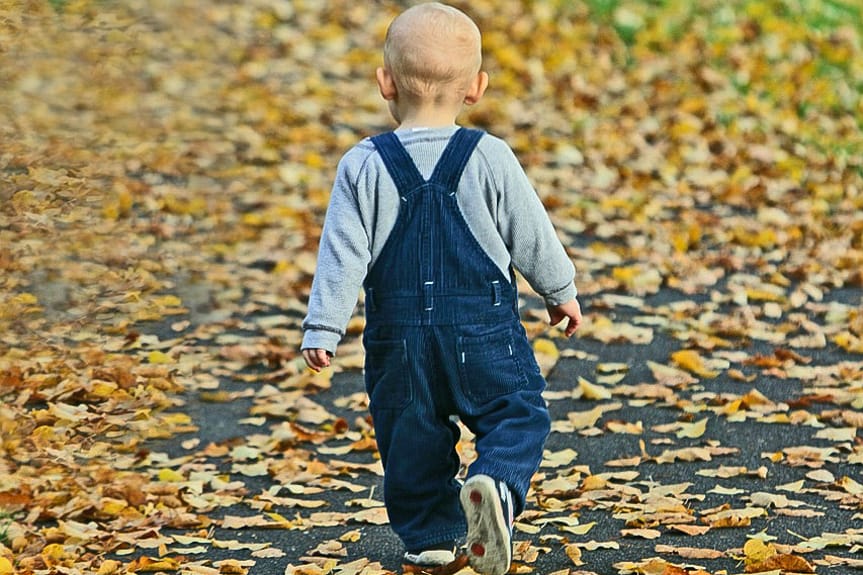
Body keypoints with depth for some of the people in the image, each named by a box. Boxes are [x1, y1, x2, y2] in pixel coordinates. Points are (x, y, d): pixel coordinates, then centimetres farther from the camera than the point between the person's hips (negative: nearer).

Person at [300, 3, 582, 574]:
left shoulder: (364, 166, -5)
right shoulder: (490, 158, -6)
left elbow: (343, 254, -7)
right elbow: (532, 236, 3)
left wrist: (323, 328, -3)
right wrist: (562, 291, 19)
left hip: (400, 336, 1)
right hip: (485, 331, -1)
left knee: (412, 434, 16)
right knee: (517, 415, 5)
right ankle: (496, 483, -23)